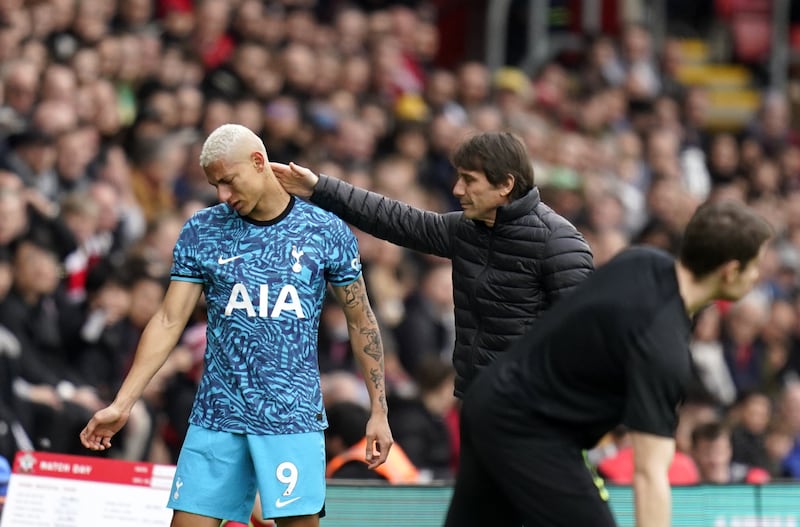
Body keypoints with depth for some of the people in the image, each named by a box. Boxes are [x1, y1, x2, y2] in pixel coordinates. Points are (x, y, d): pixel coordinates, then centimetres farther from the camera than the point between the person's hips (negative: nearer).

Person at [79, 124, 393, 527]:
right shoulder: (201, 231, 4)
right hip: (216, 418, 2)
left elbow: (360, 321, 7)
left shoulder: (327, 233, 0)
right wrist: (121, 404, -2)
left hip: (293, 419, -2)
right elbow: (169, 322, 4)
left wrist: (378, 410, 5)